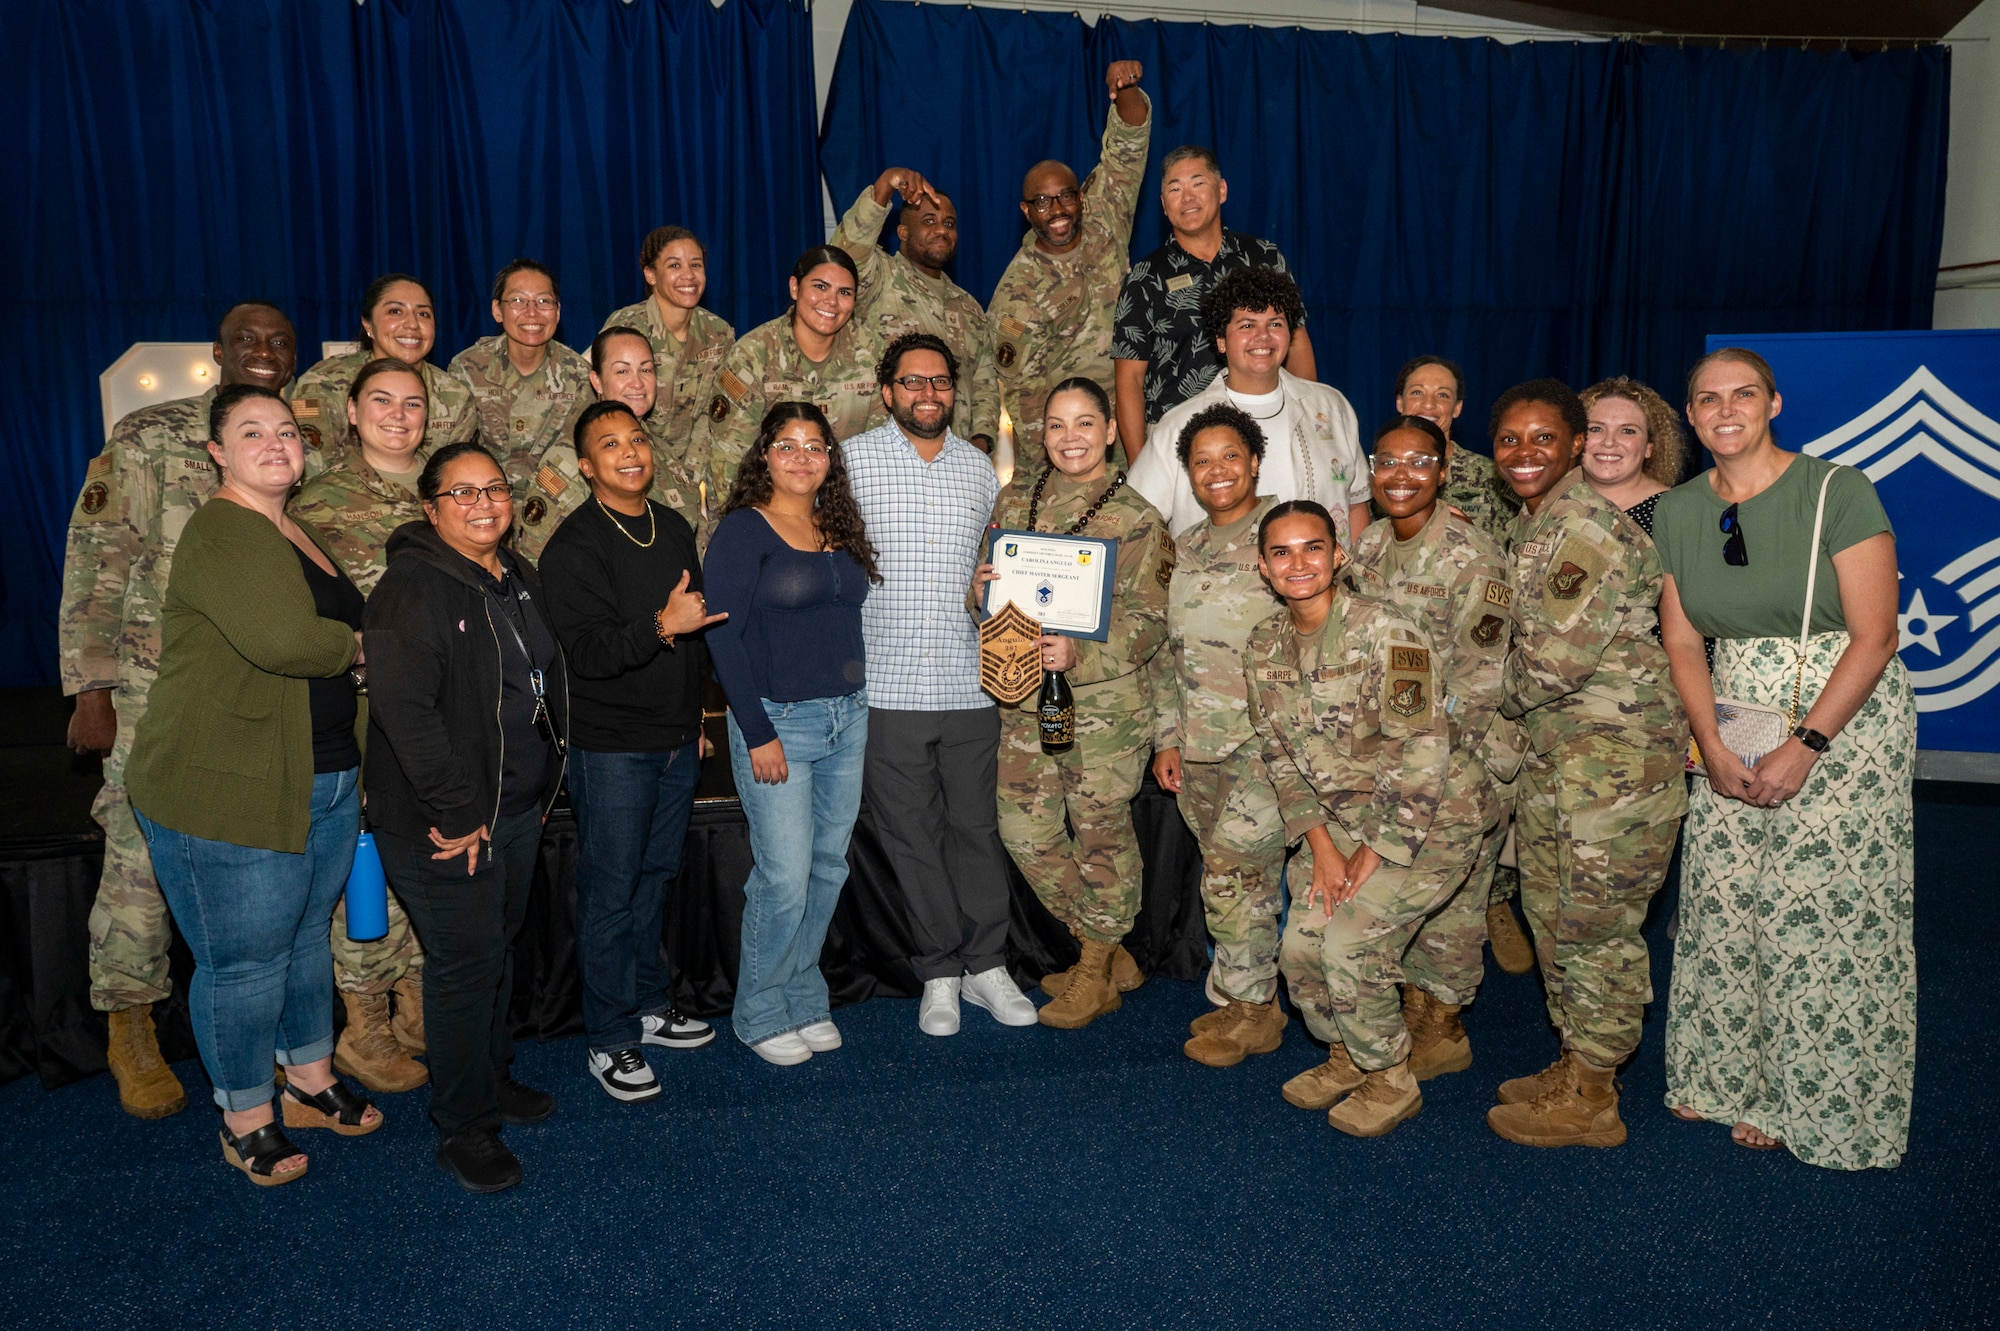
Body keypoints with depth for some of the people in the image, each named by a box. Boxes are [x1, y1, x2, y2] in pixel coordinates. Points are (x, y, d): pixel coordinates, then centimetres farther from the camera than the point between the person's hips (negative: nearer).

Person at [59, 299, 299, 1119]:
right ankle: (130, 1031, 20)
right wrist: (92, 690, -11)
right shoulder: (150, 435, -3)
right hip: (159, 690, -4)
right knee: (142, 860, 1)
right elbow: (97, 559, -6)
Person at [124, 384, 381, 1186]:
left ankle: (311, 1085, 37)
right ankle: (247, 1122, 23)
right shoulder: (220, 531, -15)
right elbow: (282, 638, -30)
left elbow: (341, 636, 22)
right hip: (226, 795, -9)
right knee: (243, 962, 4)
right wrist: (355, 645, -10)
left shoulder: (301, 539, 14)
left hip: (323, 784, 9)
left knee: (307, 940, 20)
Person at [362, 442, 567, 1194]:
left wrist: (543, 788, 15)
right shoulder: (412, 587, -17)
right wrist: (456, 813, -23)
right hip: (446, 822, -8)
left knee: (498, 948, 20)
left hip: (518, 808, 8)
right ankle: (462, 1126, 16)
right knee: (465, 964, 0)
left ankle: (492, 1077, 39)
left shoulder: (519, 578, 10)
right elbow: (404, 709, -25)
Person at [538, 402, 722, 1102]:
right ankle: (610, 1041, 13)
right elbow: (587, 651, -22)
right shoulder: (574, 546, -13)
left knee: (655, 877, 17)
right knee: (610, 892, 1)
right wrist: (660, 627, -36)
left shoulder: (674, 528, 10)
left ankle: (650, 1007, 32)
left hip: (677, 741, 7)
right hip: (612, 747, -7)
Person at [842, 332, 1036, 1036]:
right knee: (911, 833, 6)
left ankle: (986, 965, 21)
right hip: (886, 683, -2)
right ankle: (940, 970, 20)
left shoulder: (980, 468, 12)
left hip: (969, 681, 2)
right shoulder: (849, 459, 2)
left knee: (976, 825, 8)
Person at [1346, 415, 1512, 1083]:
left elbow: (1479, 675, -16)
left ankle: (1444, 1027, 22)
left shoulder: (1472, 556, -15)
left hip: (1457, 752, -6)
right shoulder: (1367, 547, 5)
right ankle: (1413, 1009, 30)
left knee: (1450, 889, 5)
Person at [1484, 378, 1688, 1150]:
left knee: (1595, 921, 0)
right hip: (1553, 747, 10)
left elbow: (1558, 659, -22)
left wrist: (1506, 696, -5)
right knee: (1549, 909, 16)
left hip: (1617, 751, -10)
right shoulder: (1530, 524, 12)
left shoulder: (1589, 527, -19)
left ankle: (1590, 1101, 14)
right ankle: (1575, 1066, 31)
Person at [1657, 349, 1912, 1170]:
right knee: (1722, 903, 4)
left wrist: (1804, 749, -17)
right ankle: (1733, 1078, 23)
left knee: (1826, 914, -2)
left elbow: (1874, 638, -13)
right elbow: (1682, 642, 6)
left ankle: (1814, 1103, 16)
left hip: (1845, 722, -4)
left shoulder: (1837, 492, -10)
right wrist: (1713, 748, -5)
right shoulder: (1676, 512, 4)